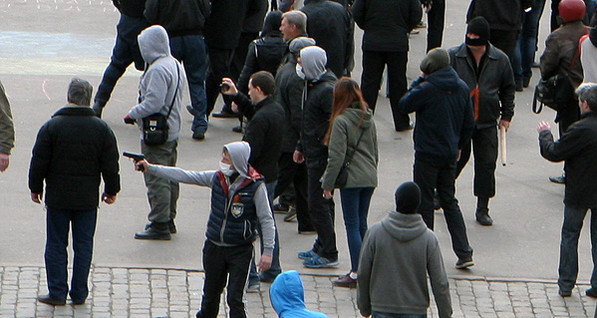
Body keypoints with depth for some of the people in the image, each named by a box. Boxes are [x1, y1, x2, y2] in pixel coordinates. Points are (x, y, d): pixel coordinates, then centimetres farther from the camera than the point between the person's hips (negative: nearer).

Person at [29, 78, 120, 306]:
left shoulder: (52, 126, -7)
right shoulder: (101, 129, -2)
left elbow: (39, 162, -3)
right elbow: (111, 165, 3)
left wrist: (35, 188, 10)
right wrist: (111, 190, 17)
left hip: (57, 197, -1)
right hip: (87, 199, 1)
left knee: (56, 244, 6)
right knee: (83, 244, 8)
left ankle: (57, 293, 5)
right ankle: (79, 294, 10)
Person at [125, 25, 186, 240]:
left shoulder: (158, 70, -22)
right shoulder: (175, 65, 10)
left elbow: (153, 103, -26)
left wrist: (132, 114, -11)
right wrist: (138, 112, 14)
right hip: (172, 130, 10)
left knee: (156, 181, -5)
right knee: (169, 177, 18)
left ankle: (159, 225, -3)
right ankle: (168, 220, 27)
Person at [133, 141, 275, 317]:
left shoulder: (255, 185, -13)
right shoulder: (217, 177, 0)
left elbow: (266, 220, -10)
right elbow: (185, 176, 4)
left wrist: (267, 251, -15)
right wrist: (150, 169, 3)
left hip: (240, 251, -5)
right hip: (214, 247, 5)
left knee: (235, 299, -9)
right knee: (210, 295, 16)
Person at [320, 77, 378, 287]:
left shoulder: (341, 120, -13)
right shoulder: (368, 119, 9)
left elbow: (336, 157, -14)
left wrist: (327, 184, -7)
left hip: (351, 179, -7)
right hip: (370, 178, 7)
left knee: (352, 224, -2)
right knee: (362, 223, 14)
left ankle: (356, 273, -3)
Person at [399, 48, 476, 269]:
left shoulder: (427, 89, -18)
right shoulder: (462, 89, 3)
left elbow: (404, 106, -5)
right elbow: (469, 122, 10)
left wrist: (419, 82, 0)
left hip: (428, 154, -6)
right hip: (450, 154, 6)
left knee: (424, 203, 4)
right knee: (450, 202, 14)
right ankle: (464, 252, 6)